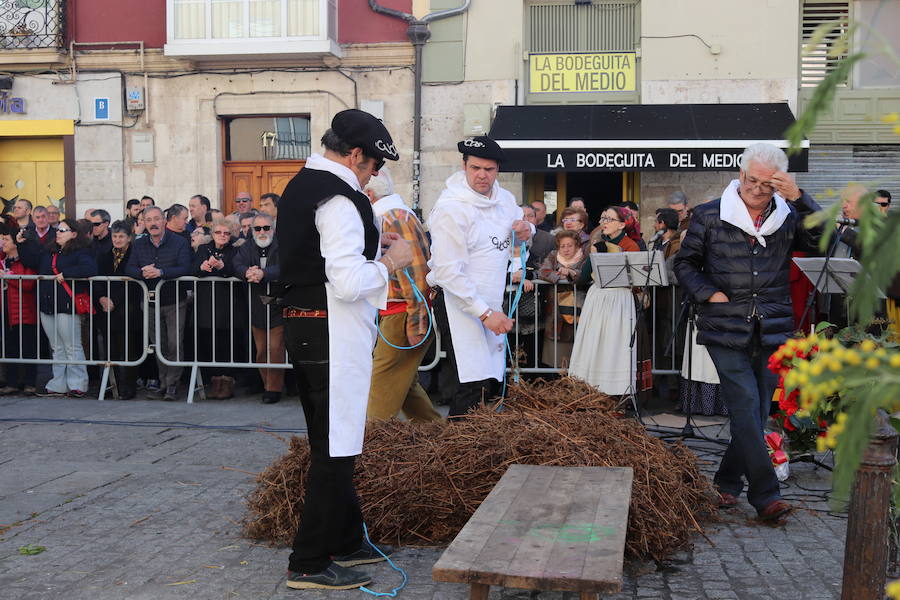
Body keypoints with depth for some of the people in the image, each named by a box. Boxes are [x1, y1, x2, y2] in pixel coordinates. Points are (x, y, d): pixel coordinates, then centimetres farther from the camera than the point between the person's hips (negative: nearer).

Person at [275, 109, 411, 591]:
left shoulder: (300, 186, 14)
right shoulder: (338, 198, -18)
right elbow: (349, 284, -24)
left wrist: (370, 245, 17)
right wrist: (390, 262, -8)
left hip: (302, 329, 11)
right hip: (333, 334, -11)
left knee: (331, 444, 19)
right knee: (335, 448, -3)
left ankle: (345, 542, 32)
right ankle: (310, 564, 5)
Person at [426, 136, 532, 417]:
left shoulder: (504, 198, 6)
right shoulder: (451, 208, -17)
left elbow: (520, 220, 26)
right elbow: (448, 272, -20)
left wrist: (525, 230, -1)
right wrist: (486, 313, -23)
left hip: (492, 306, 8)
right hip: (459, 305, -8)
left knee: (494, 382, 13)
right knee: (475, 388, -12)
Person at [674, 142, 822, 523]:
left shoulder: (788, 217, 8)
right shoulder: (710, 216, 2)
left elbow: (822, 240, -8)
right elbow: (685, 262, 8)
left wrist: (799, 198, -15)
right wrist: (708, 294, -7)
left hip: (773, 333, 3)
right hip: (726, 331, -3)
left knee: (757, 412, 10)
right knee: (746, 409, -10)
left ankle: (728, 481, 27)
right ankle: (765, 495, -6)